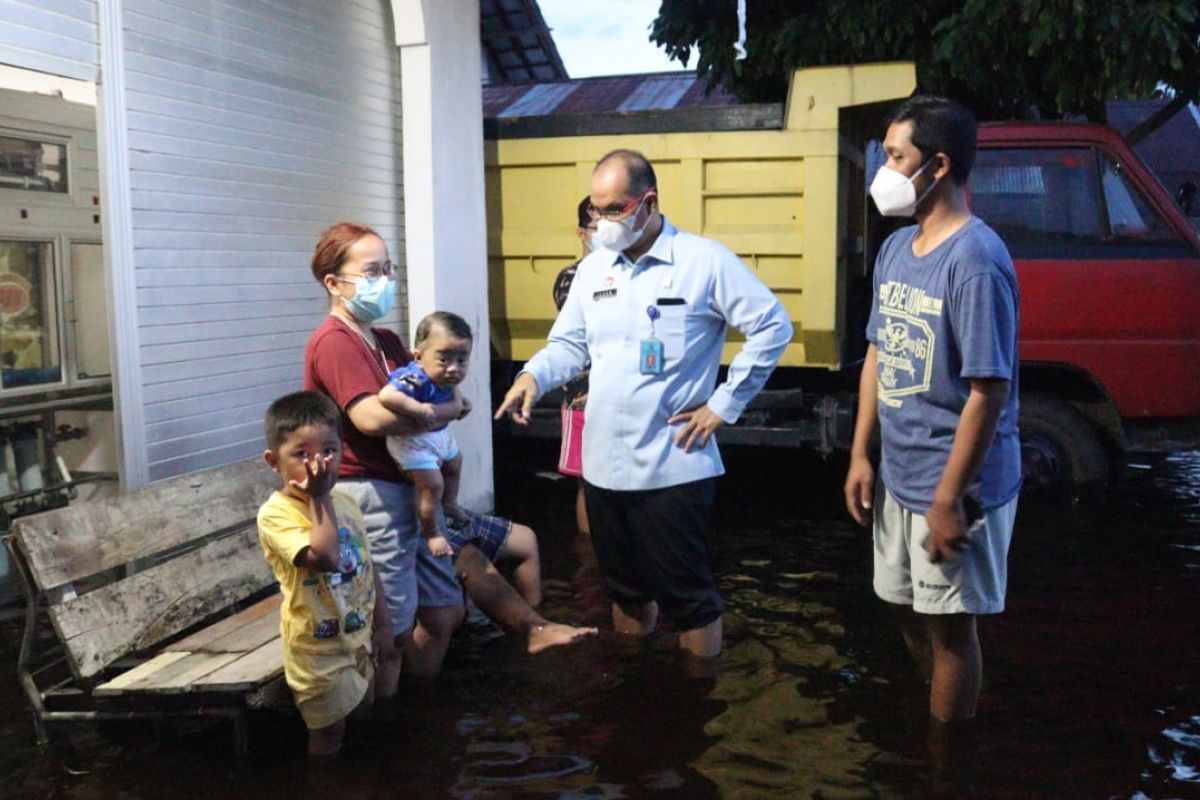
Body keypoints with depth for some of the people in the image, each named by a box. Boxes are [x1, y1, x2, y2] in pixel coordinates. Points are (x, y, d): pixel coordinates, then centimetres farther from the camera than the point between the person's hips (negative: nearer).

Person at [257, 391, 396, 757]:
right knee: (329, 734, 5)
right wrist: (318, 499, -29)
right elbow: (324, 557, -37)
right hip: (320, 649, -7)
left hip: (359, 640, 7)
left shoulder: (345, 503, 1)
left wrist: (382, 625, 11)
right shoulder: (276, 514, -22)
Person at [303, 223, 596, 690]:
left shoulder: (386, 342, 17)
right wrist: (446, 412, -14)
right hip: (370, 498, -9)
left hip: (410, 492, 9)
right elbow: (371, 416, -27)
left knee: (445, 613, 15)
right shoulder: (333, 342, -14)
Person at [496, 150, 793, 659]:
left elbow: (773, 328, -8)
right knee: (625, 585, 20)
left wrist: (724, 405, -9)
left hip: (673, 466, -6)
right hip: (603, 463, 6)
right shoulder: (593, 268, 9)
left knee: (687, 593, 4)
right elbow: (570, 343, 12)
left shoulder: (704, 261, -9)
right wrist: (533, 376, -10)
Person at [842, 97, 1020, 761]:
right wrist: (860, 456, 9)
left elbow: (989, 391, -21)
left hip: (955, 486, -8)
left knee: (949, 626, 8)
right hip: (898, 476, 8)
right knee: (910, 612, 21)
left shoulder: (975, 260, -20)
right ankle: (941, 712, 44)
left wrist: (948, 500, -20)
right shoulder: (896, 248, 5)